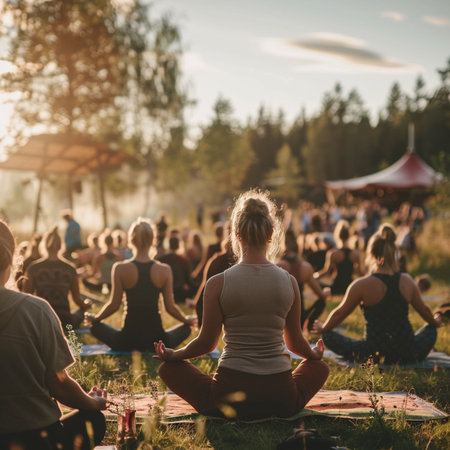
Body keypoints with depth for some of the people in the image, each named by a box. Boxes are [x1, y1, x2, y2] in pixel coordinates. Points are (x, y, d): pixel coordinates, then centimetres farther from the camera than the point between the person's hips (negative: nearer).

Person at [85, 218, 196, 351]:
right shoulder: (164, 270, -7)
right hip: (156, 340, 1)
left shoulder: (120, 268, -10)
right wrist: (187, 320, 19)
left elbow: (114, 305, -5)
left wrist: (94, 318, 14)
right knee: (186, 328, 30)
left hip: (127, 341, -1)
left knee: (95, 326, 26)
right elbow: (170, 307, -2)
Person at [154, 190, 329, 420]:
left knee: (169, 368, 20)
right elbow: (295, 342, 9)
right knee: (320, 367, 33)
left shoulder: (218, 283, -10)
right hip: (281, 400, 2)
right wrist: (314, 353, 33)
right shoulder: (289, 282, -3)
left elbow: (206, 342, 0)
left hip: (231, 398, -2)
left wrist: (172, 354, 20)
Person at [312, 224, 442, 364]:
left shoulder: (362, 285, -14)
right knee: (431, 329, 33)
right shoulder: (407, 281, -2)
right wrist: (434, 322, 39)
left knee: (328, 336, 10)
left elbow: (339, 314, 0)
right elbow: (424, 310, 16)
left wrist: (323, 328, 20)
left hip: (375, 355, -4)